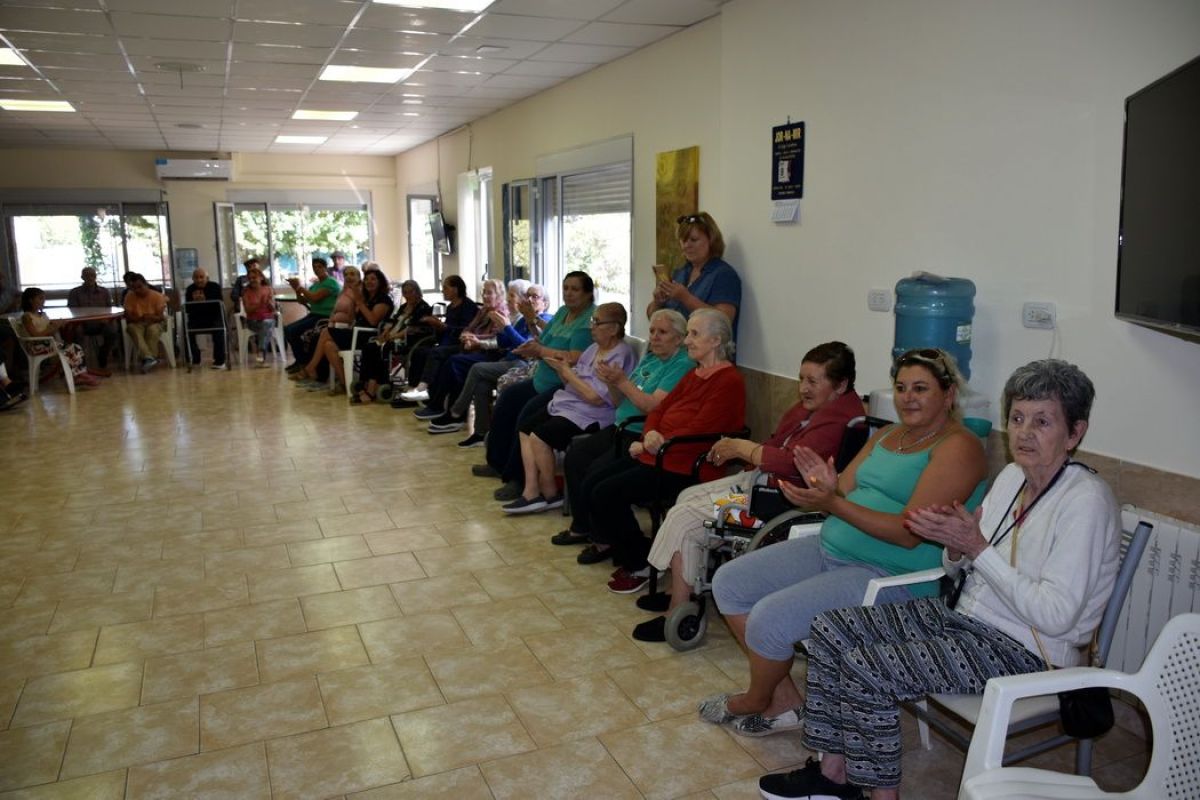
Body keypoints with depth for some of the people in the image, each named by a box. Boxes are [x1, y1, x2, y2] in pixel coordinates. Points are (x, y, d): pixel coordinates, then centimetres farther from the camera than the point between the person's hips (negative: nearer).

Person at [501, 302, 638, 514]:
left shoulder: (620, 357, -15)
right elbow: (572, 383, 15)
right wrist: (561, 369, -5)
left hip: (591, 416, -10)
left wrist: (568, 373, -14)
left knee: (539, 436, -22)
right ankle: (532, 492, -6)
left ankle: (550, 494, -4)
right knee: (525, 427, -1)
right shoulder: (594, 348, 13)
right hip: (567, 405, 10)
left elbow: (596, 398, -22)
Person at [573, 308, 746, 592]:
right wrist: (650, 435, -6)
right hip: (657, 454, 10)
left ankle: (640, 564, -2)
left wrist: (659, 443, -11)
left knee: (607, 493, -19)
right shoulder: (695, 375, 17)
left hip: (686, 467, -9)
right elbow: (660, 409, 14)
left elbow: (699, 432, -20)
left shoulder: (729, 382, -13)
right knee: (590, 485, 0)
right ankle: (608, 542, 20)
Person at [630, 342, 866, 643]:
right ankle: (681, 589, 20)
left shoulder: (840, 418, -23)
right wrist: (736, 449, -3)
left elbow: (793, 461, -29)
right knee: (688, 496, 16)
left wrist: (742, 447, -15)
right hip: (762, 478, 11)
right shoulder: (811, 406, 8)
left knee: (684, 519, -11)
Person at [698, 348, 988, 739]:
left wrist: (832, 503, -29)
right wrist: (826, 485, -15)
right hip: (830, 547, 9)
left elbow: (910, 533, -21)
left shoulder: (958, 448, -12)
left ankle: (756, 701, 11)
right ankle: (783, 697, 11)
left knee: (769, 617, -22)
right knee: (728, 582, 2)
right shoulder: (886, 436, 15)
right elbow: (844, 493, 9)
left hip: (891, 575, -9)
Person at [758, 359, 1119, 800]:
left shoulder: (1085, 500, -18)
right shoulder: (1014, 474, 6)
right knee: (830, 626, -2)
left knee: (864, 666, -21)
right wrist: (955, 548, -12)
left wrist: (976, 547, -25)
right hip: (964, 614, 9)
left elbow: (1056, 616, -24)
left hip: (1023, 650, -9)